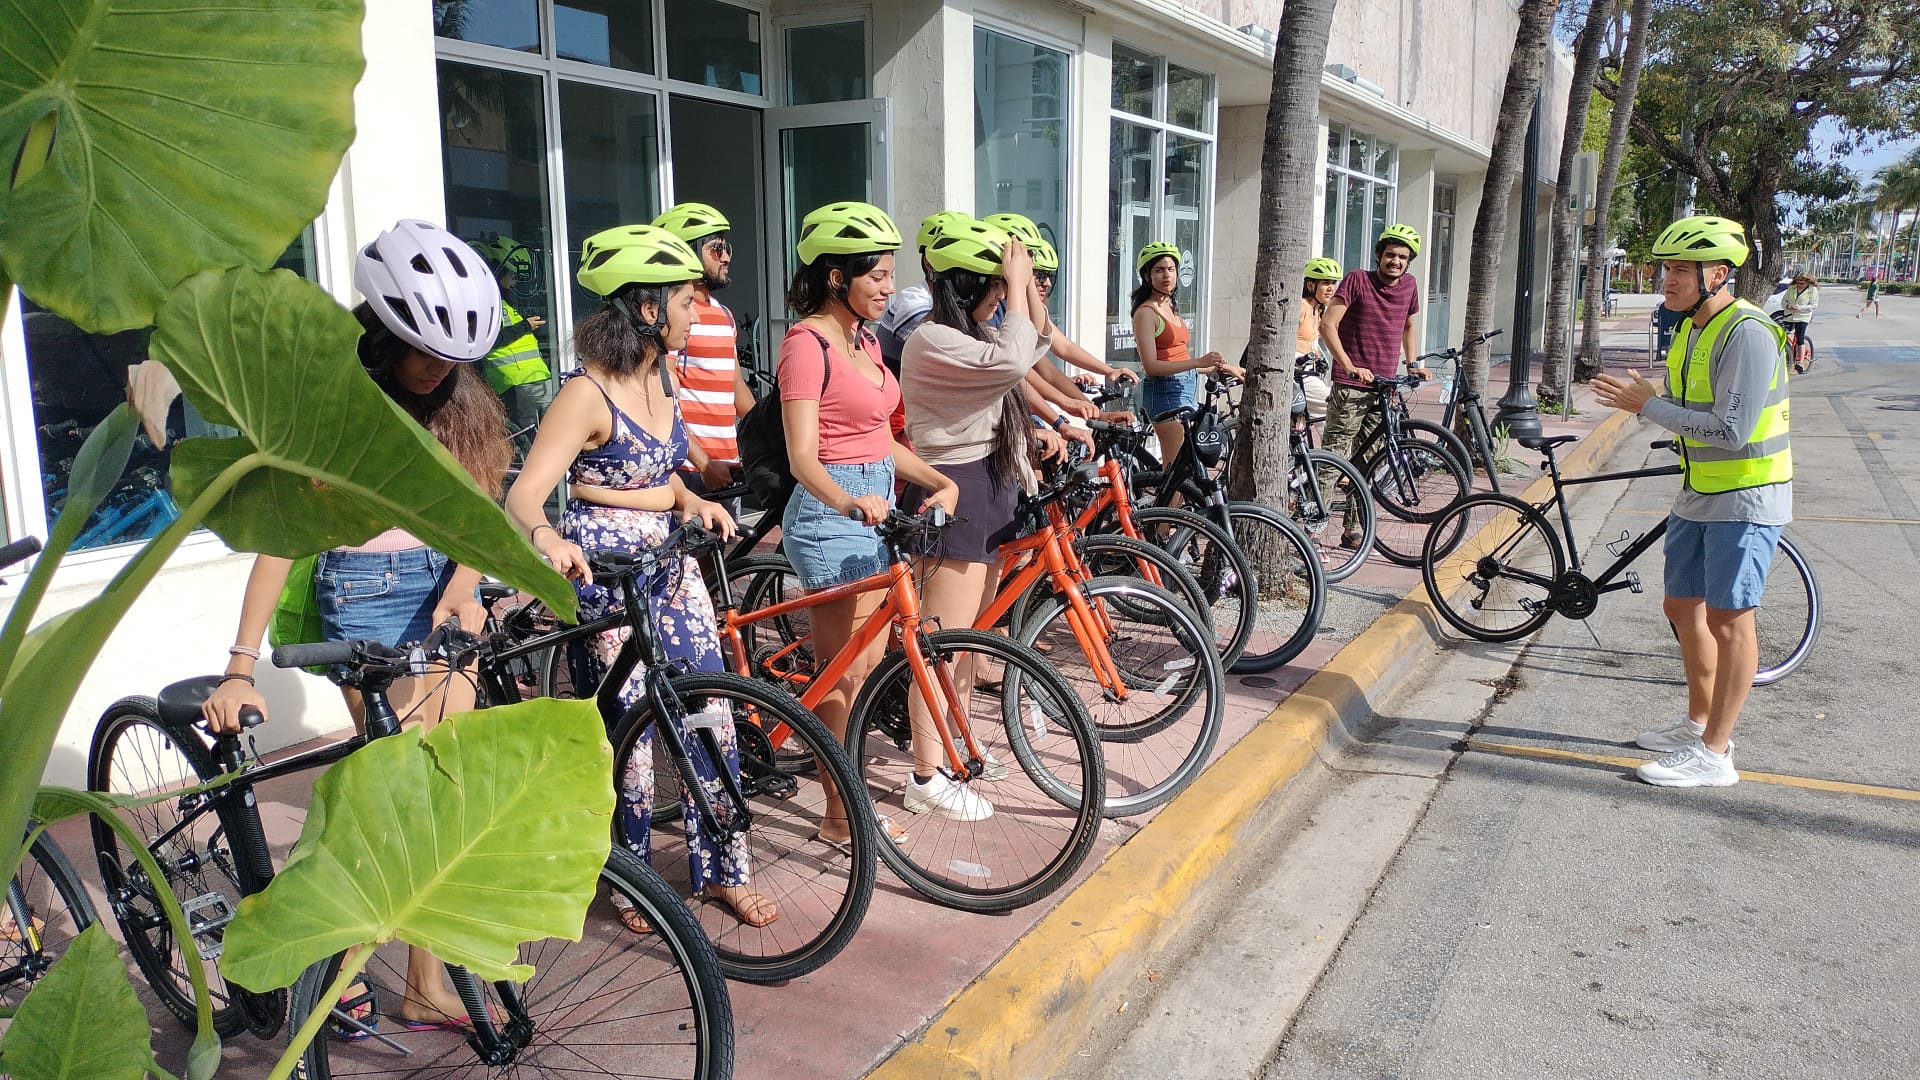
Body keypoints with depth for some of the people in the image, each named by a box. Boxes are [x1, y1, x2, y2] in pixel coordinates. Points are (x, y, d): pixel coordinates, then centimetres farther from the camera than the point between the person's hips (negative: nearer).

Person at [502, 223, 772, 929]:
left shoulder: (658, 376, 8)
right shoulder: (587, 392, -17)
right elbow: (525, 494, -24)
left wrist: (695, 503, 1)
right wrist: (547, 539, -45)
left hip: (670, 560, 7)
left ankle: (721, 870, 20)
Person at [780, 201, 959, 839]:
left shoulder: (864, 340, 13)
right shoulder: (807, 343, -15)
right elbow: (802, 457, -23)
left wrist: (940, 481, 3)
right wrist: (851, 502, -41)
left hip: (875, 507, 9)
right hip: (830, 515, -9)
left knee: (868, 661, 15)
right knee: (845, 673, -1)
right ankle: (840, 816, 12)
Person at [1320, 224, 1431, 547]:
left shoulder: (1409, 285, 9)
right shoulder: (1357, 279, -7)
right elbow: (1328, 325, -14)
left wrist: (1412, 364, 18)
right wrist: (1350, 367, -21)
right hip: (1351, 387, -6)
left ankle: (1353, 529, 20)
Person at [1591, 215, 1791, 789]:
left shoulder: (1747, 333, -21)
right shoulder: (1690, 328, 8)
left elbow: (1732, 431, -27)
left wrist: (1647, 405, -21)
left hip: (1745, 497, -9)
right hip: (1699, 495, 9)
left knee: (1727, 618, -4)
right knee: (1683, 607, 15)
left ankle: (1714, 753, 4)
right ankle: (1699, 722, 30)